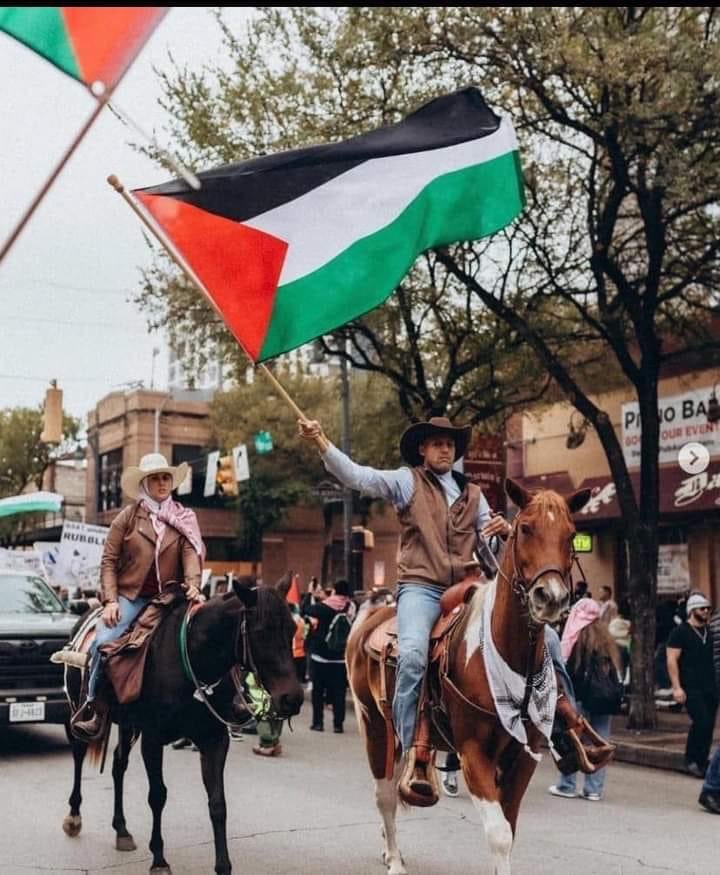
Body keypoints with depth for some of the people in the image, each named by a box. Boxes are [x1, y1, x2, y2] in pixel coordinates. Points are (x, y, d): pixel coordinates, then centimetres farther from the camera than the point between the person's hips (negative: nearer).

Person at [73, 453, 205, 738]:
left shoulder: (184, 519, 10)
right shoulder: (128, 516, 5)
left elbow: (191, 554, -3)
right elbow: (108, 561, 2)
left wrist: (193, 585, -22)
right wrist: (110, 600, -8)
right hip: (130, 596, -2)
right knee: (104, 642, -23)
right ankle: (94, 709, -8)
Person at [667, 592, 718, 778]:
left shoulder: (709, 633, 15)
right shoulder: (680, 632, -4)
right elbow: (672, 660, -9)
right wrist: (676, 687, -16)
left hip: (710, 687, 6)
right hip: (691, 688, -6)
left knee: (708, 726, 5)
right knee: (702, 722, -17)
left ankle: (701, 764, 14)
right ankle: (691, 760, 0)